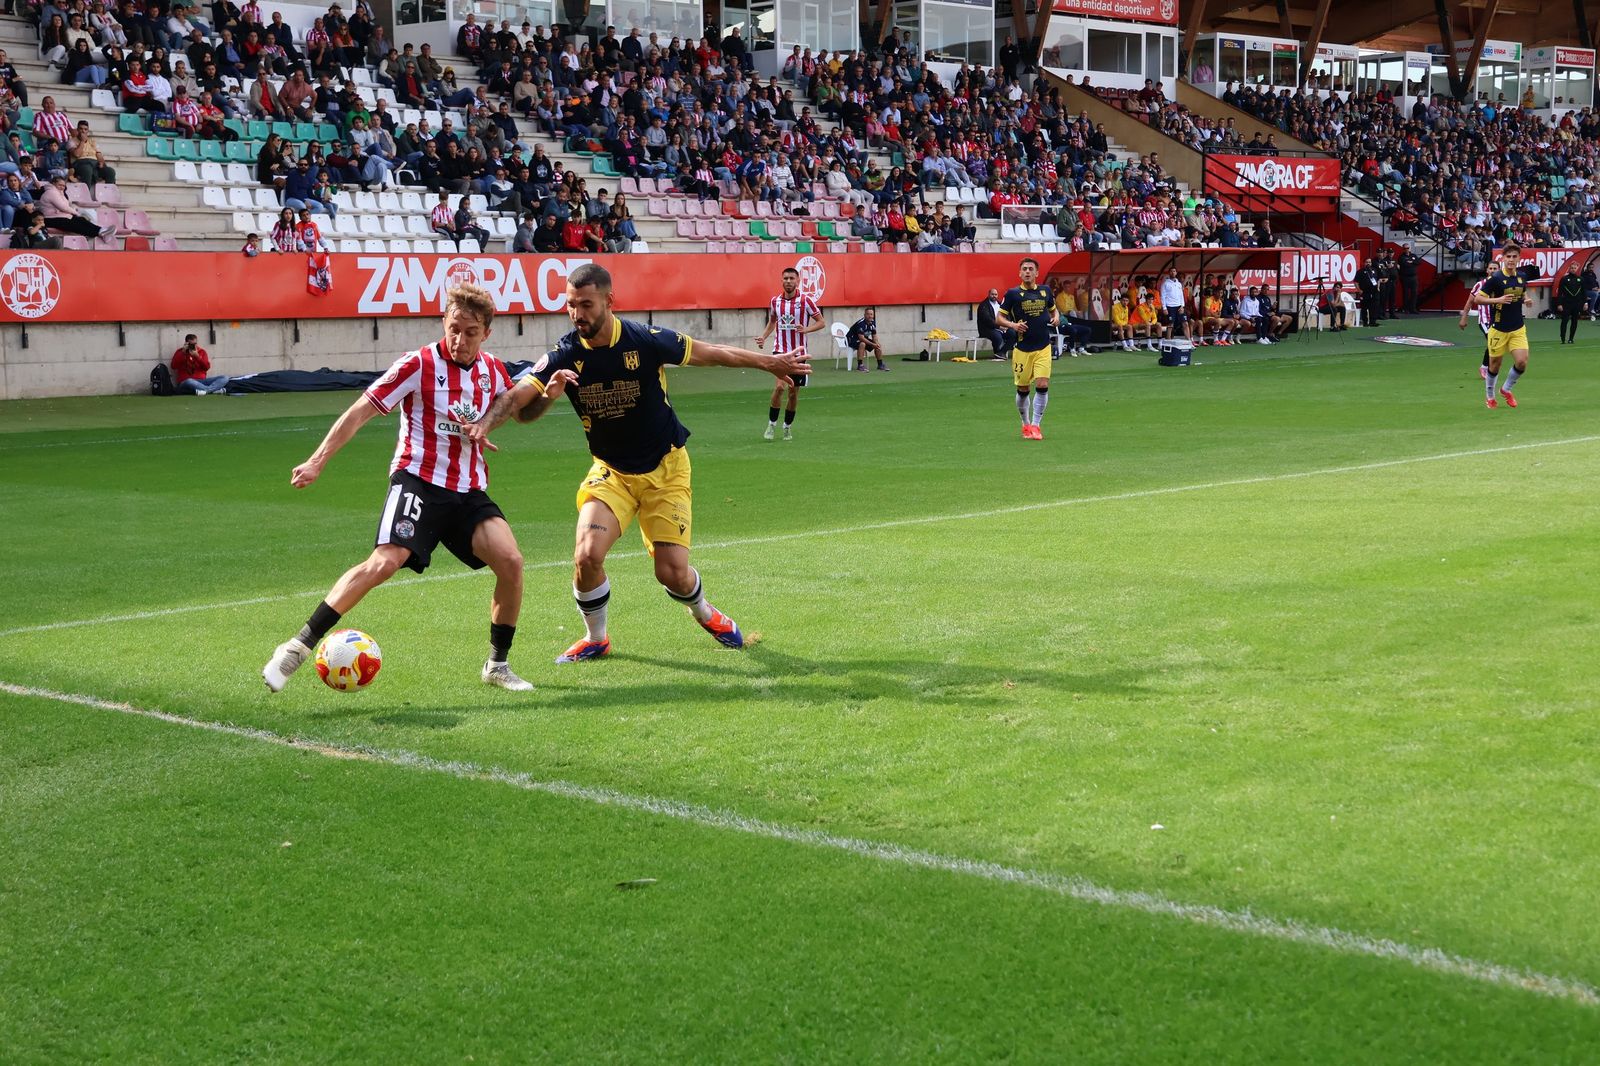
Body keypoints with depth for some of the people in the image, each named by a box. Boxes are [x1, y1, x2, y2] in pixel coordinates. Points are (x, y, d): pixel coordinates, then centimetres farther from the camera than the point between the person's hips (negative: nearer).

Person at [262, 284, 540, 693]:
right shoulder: (419, 364, -8)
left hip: (469, 491, 5)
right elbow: (360, 412, -8)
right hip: (418, 480, -5)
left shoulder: (492, 371, 8)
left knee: (510, 561, -14)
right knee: (384, 563, -25)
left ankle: (497, 665, 4)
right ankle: (298, 647, -20)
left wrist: (548, 394, 10)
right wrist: (317, 460, -15)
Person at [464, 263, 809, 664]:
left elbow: (713, 353, -4)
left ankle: (706, 615, 30)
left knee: (673, 572, -8)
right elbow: (517, 399, -23)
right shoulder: (565, 356, -14)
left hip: (666, 470, -2)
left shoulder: (647, 341, -19)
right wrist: (484, 423, -45)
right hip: (610, 472, 2)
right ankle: (596, 639, 9)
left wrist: (770, 363, 5)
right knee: (587, 556, -19)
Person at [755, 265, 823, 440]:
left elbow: (820, 322, -2)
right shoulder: (775, 301, 3)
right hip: (780, 350, 0)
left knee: (794, 393, 6)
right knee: (780, 386, -20)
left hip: (798, 352, 0)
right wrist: (763, 337, 4)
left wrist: (806, 329, -20)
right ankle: (771, 424, -6)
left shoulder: (805, 300, -6)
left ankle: (787, 426, 25)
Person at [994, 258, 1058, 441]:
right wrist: (1013, 325, -19)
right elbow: (999, 317, 0)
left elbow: (1053, 309, 22)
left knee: (1042, 385, -12)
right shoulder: (1012, 293, -3)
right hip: (1022, 348, -1)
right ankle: (1026, 424, 26)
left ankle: (1035, 425, -4)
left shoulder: (1045, 290, 6)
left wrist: (1056, 317, -1)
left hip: (1043, 348, 1)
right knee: (1023, 389, 6)